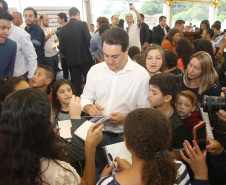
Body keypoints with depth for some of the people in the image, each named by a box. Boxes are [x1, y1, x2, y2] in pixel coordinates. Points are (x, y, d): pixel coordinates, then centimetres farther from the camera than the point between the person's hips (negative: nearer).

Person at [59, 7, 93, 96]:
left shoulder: (63, 29, 3)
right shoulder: (82, 24, -6)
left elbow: (62, 48, 1)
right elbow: (89, 41, -11)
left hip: (71, 61, 3)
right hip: (85, 58, -3)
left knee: (76, 84, 10)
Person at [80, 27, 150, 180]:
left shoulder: (141, 74, -8)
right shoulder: (95, 70, 3)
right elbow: (85, 98, 10)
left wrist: (125, 117, -23)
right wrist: (89, 107, -11)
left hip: (124, 137, -3)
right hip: (97, 133, 3)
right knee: (95, 174, 11)